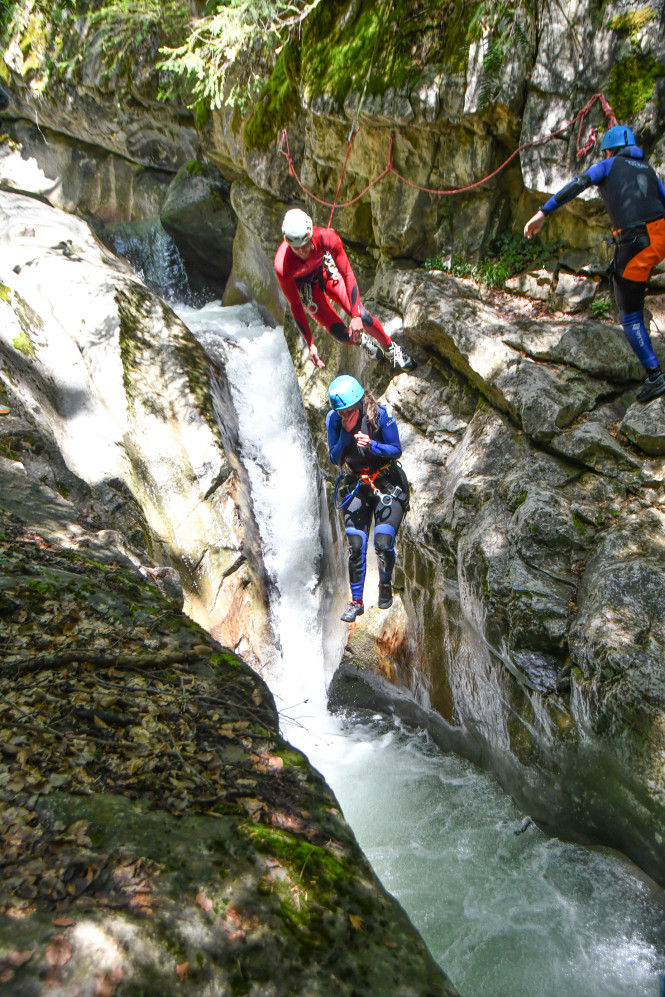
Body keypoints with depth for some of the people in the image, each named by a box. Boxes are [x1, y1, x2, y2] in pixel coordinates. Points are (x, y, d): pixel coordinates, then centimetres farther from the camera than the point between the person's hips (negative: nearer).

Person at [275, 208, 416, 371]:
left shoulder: (327, 237, -36)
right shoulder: (282, 267, -39)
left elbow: (347, 274, -24)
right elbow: (295, 306, -26)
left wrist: (356, 316, -26)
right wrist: (310, 344, -21)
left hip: (325, 269, 2)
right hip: (303, 285, -1)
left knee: (362, 316, -7)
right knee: (343, 336, -7)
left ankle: (391, 349, 21)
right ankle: (362, 341, 31)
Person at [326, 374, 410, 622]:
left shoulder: (380, 415, -18)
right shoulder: (333, 419, -10)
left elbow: (396, 450, -10)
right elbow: (334, 458, -5)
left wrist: (372, 445, -29)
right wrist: (345, 434, -22)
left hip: (386, 483, -2)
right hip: (355, 485, 3)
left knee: (383, 543, -12)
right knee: (355, 545, -3)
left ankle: (385, 584, 19)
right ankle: (356, 601, 12)